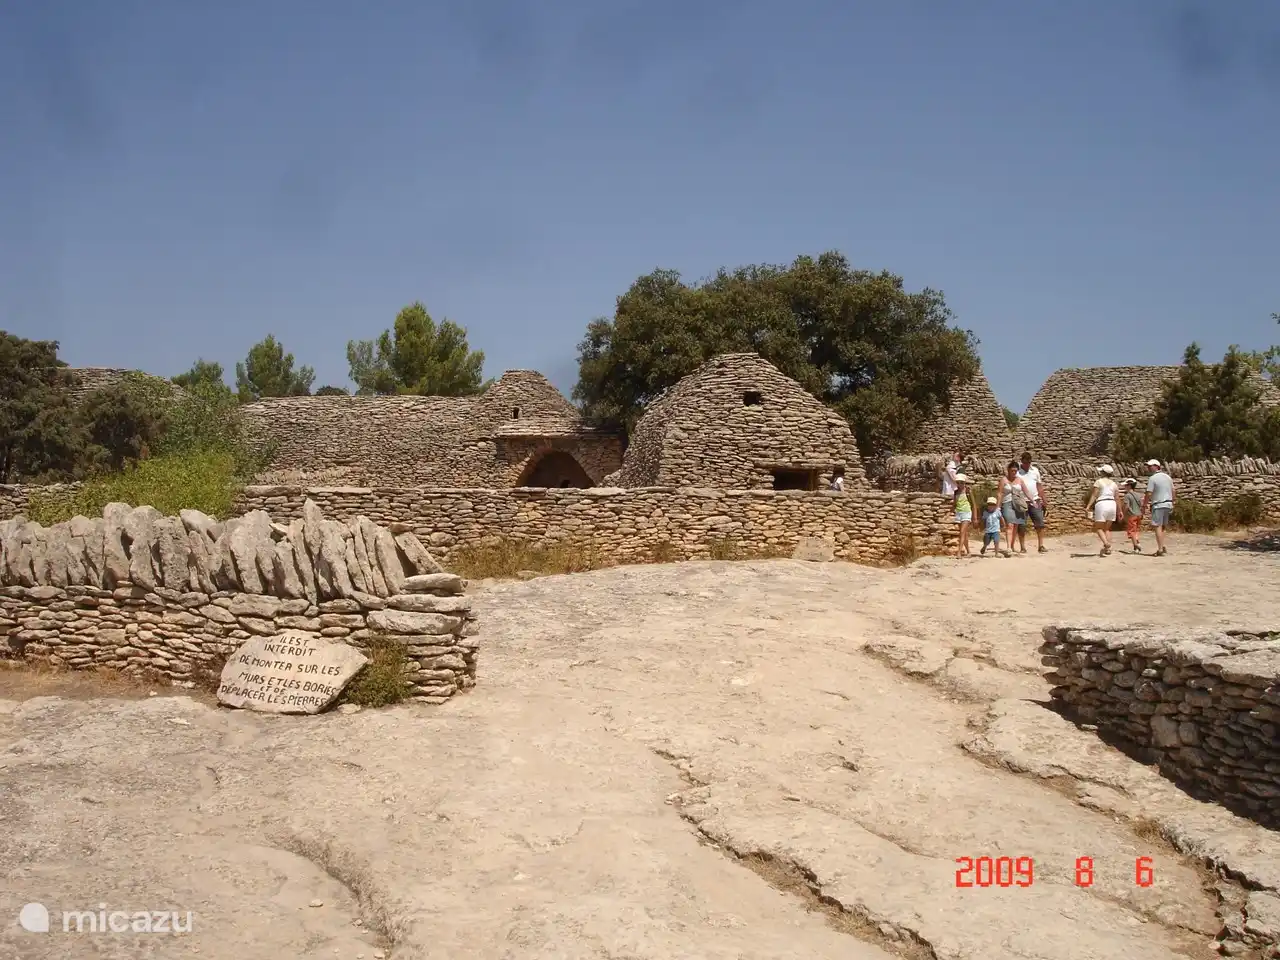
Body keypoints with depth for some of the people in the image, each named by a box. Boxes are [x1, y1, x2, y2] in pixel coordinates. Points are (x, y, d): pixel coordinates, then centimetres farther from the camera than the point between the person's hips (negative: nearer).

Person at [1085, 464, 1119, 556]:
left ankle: (1106, 543, -23)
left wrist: (1088, 507, -12)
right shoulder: (1113, 484, 14)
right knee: (1107, 528, 14)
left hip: (1101, 504, -6)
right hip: (1112, 505, 6)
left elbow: (1094, 495, -9)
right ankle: (1108, 549, 3)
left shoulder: (1098, 481, -2)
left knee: (1098, 528, 2)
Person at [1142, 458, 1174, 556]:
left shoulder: (1152, 478, -10)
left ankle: (1160, 549, -11)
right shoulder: (1168, 477, 13)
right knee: (1163, 527, 15)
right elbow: (1173, 492, 17)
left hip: (1158, 505, -7)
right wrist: (1171, 504, 24)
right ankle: (1162, 547, 13)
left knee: (1158, 527, -6)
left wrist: (1144, 505, -3)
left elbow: (1148, 494, -13)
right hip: (1168, 504, 7)